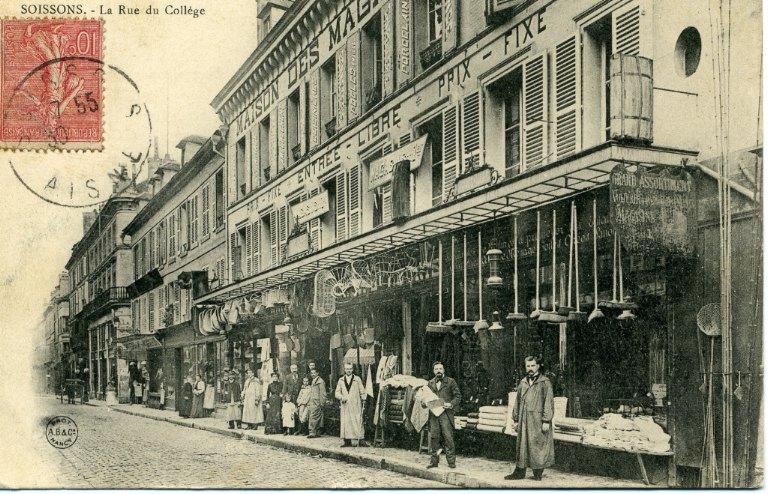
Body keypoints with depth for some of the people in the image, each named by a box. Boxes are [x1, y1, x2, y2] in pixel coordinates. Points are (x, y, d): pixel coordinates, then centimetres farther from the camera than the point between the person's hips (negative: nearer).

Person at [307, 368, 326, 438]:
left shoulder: (320, 381, -7)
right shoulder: (312, 382, 20)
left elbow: (323, 394, -10)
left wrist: (322, 403, -14)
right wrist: (308, 403, 19)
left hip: (317, 403, -8)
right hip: (311, 403, 8)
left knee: (313, 417, -13)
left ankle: (312, 433, -15)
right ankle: (317, 432, 10)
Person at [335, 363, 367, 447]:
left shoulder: (357, 379, 6)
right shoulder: (341, 380, 11)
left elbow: (362, 392, 7)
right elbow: (337, 392, 10)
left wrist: (363, 403, 2)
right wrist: (341, 397, -10)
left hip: (356, 405, -2)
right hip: (345, 405, 3)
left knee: (357, 423, -7)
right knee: (345, 423, 1)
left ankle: (360, 440, -6)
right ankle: (347, 441, 4)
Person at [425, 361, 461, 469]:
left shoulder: (450, 382, 8)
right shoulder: (430, 383, 17)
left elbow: (458, 396, 5)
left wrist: (451, 404, -11)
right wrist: (425, 403, 2)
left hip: (446, 413, -3)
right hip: (433, 413, 3)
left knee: (448, 437, -7)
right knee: (433, 437, 1)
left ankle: (451, 461, -2)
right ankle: (433, 460, 9)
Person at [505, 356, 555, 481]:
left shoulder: (545, 382, -5)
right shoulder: (522, 383, 13)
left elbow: (548, 402, -9)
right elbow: (518, 402, 18)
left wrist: (546, 421, -14)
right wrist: (516, 419, 15)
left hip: (538, 421, -5)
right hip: (524, 421, 5)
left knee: (538, 446, -1)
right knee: (522, 445, 7)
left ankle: (538, 473, 10)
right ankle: (520, 472, 13)